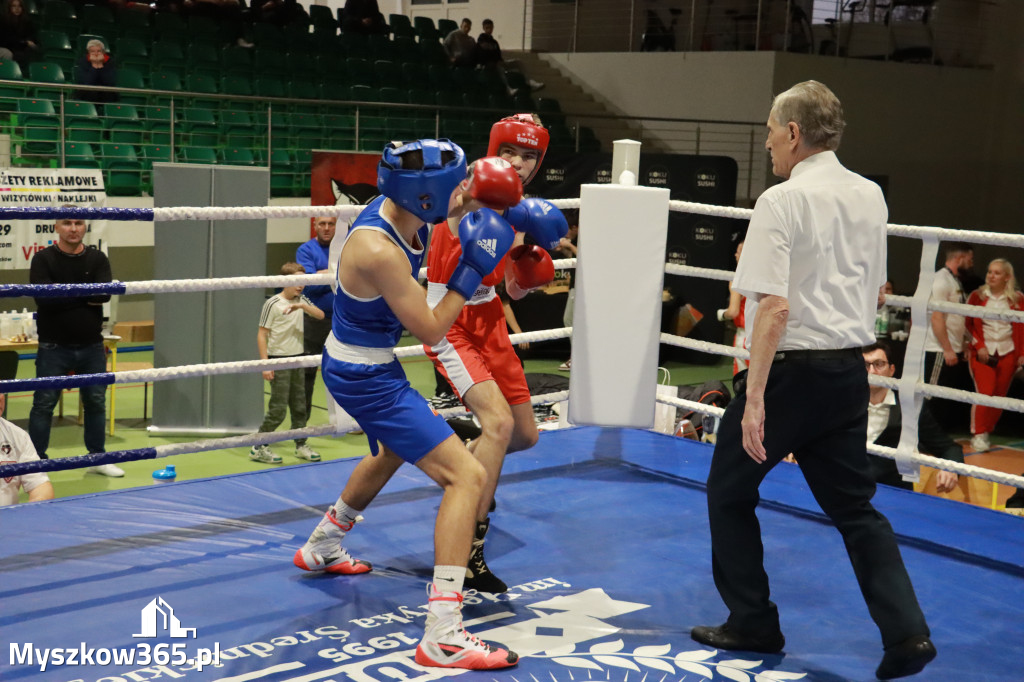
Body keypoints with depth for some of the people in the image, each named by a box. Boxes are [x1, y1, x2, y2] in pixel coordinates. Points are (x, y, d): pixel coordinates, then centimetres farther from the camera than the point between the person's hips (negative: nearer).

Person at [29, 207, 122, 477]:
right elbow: (45, 297, -19)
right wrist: (85, 295, -13)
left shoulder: (97, 259, 4)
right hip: (54, 346, -3)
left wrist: (65, 294, -15)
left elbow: (104, 294, -12)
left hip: (91, 346, 3)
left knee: (96, 401, 11)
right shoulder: (43, 259, -3)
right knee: (44, 404, 1)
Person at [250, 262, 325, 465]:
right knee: (277, 409, -6)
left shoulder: (302, 300, 8)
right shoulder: (273, 303, -11)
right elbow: (262, 334, -11)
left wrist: (302, 305, -20)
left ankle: (301, 445, 23)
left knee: (299, 406, 12)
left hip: (297, 359, 6)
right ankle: (258, 448, 3)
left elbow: (320, 315, -3)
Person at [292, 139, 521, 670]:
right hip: (365, 379, -11)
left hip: (366, 365, 11)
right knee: (466, 475, -17)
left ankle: (321, 548, 56)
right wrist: (471, 272, -16)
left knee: (394, 453, 37)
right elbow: (431, 331, -22)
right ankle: (442, 635, -20)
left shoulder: (395, 209, -5)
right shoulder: (379, 251, -31)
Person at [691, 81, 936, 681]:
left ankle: (754, 623, 19)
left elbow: (774, 308, -21)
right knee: (854, 505, 14)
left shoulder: (782, 201, -14)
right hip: (850, 371, 7)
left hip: (793, 370, -7)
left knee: (730, 491, 12)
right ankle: (906, 632, 3)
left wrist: (754, 398, -20)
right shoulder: (871, 197, 8)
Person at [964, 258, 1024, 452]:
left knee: (999, 395, 4)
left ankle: (987, 432, 18)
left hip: (1007, 353, 2)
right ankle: (978, 434, -1)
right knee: (984, 393, -11)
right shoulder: (977, 296, 2)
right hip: (983, 352, -1)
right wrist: (979, 346, -6)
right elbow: (969, 324, 4)